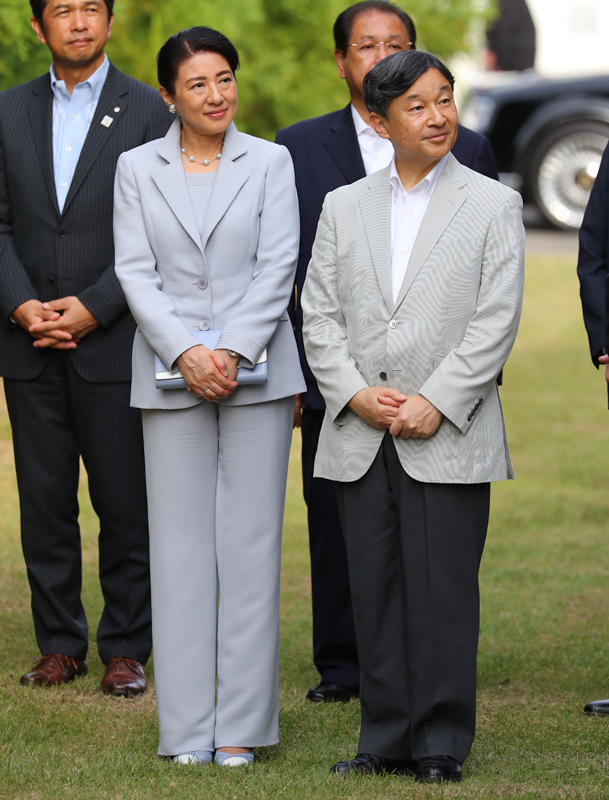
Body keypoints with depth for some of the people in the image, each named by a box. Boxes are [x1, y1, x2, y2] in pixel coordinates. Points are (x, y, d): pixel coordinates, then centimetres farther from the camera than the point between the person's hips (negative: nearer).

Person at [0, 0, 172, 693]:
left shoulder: (149, 112, 0)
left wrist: (91, 309, -12)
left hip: (114, 343, -3)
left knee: (125, 503, 0)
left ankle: (125, 649, 10)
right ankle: (60, 644, 15)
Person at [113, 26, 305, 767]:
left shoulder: (270, 163, 6)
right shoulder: (137, 169, 8)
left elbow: (278, 267, -3)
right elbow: (136, 273, 0)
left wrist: (234, 351, -15)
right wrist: (184, 353, -14)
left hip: (256, 372, -1)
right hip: (170, 377, 1)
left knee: (251, 541, -1)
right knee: (180, 543, 0)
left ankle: (242, 726, 2)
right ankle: (188, 728, 4)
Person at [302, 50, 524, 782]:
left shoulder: (493, 205, 4)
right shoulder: (343, 207, 12)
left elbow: (496, 320, -4)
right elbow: (319, 314, 8)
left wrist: (436, 403, -12)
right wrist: (355, 392, -8)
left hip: (448, 438, -3)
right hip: (361, 438, 3)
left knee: (444, 591, -2)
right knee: (374, 590, 6)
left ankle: (442, 742, 5)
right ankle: (386, 736, 13)